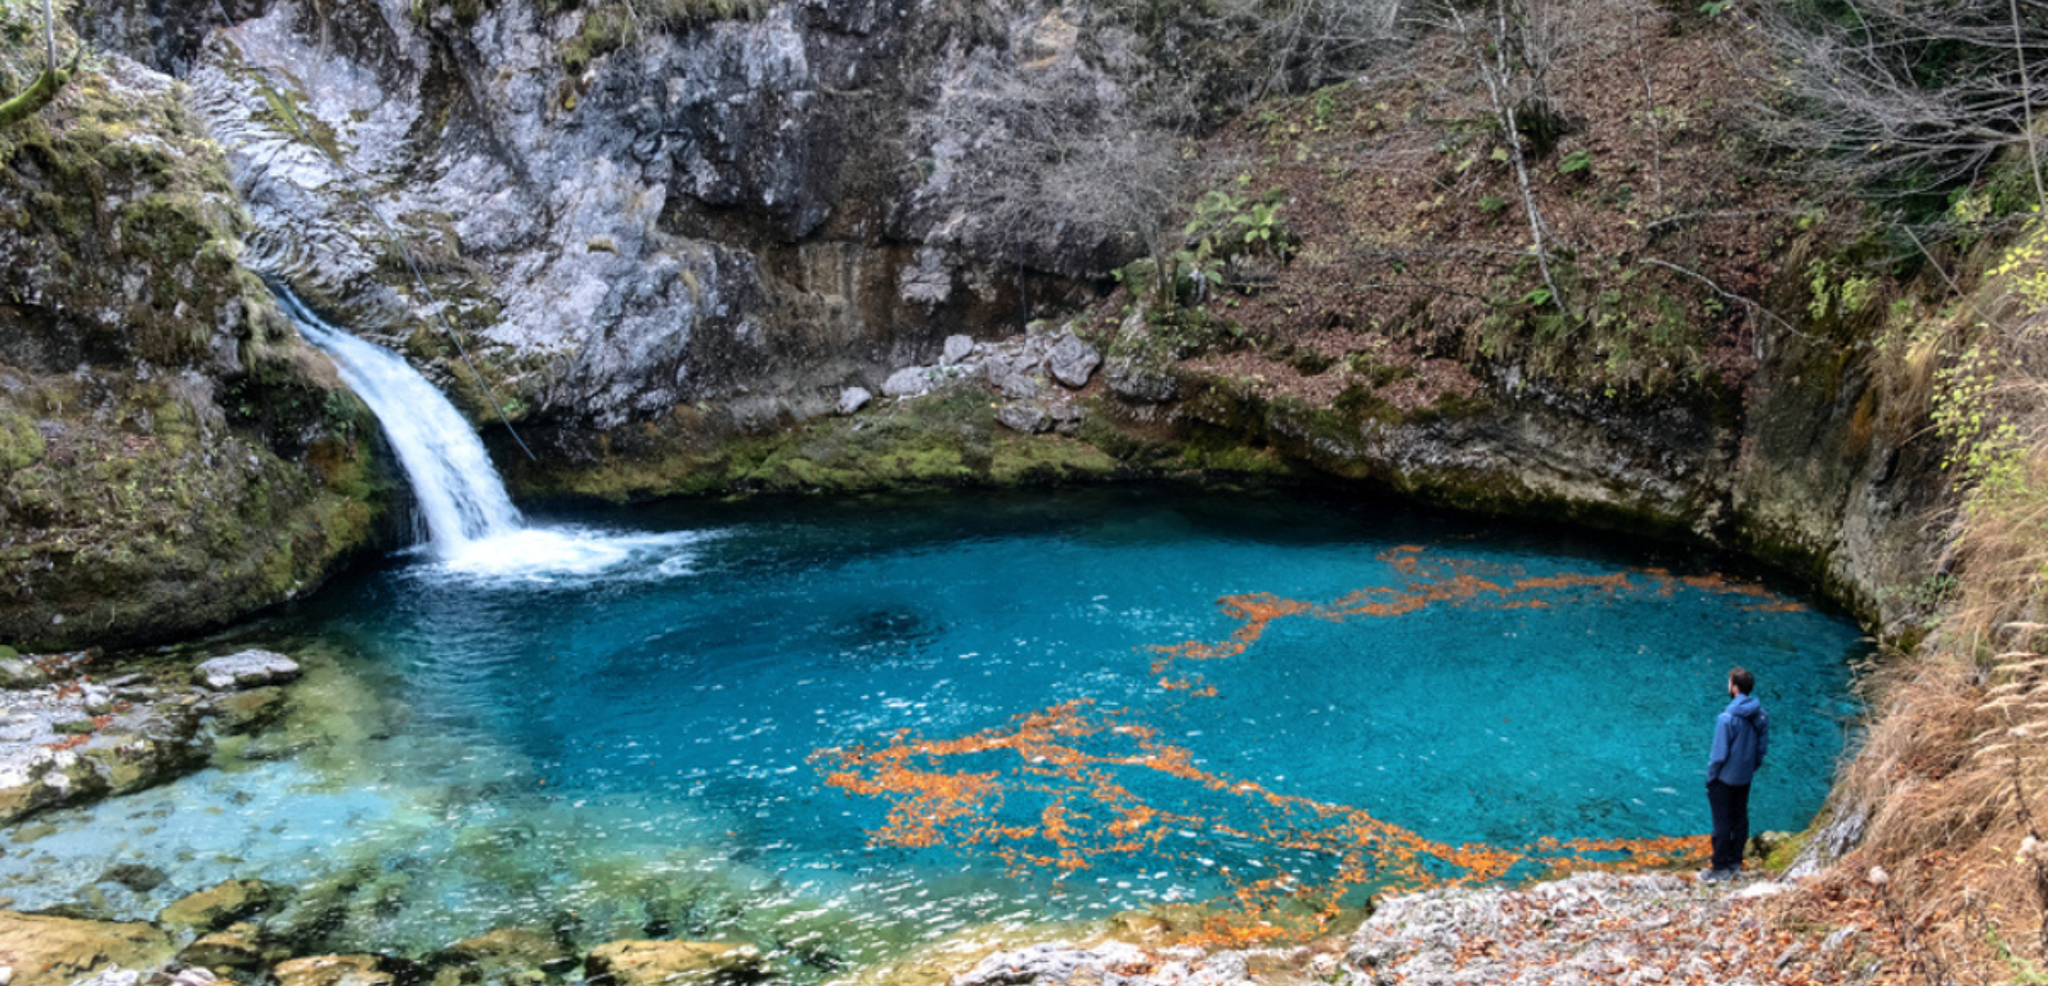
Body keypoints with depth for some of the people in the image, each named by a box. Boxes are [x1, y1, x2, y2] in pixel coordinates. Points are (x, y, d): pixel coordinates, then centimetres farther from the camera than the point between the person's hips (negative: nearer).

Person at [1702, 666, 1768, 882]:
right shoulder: (1760, 714, -4)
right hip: (1746, 776, 7)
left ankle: (1721, 868, 11)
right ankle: (1735, 862, 29)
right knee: (1740, 818, 18)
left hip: (1725, 777, -7)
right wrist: (1754, 766, 19)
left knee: (1722, 822, 3)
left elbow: (1719, 753, -21)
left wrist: (1710, 775, -8)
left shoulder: (1727, 718, -27)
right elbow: (1763, 745, 6)